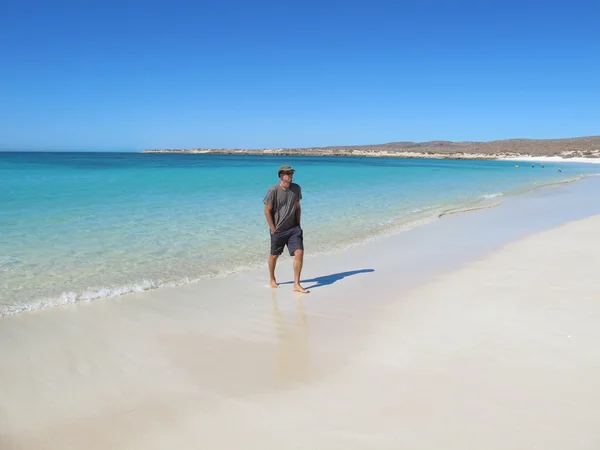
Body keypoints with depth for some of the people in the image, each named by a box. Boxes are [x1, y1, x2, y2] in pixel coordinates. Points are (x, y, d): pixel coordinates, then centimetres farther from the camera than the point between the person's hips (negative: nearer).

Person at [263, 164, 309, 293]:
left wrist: (298, 225, 7)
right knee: (274, 255, 12)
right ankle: (272, 280, 36)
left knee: (299, 253, -10)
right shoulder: (273, 190, -13)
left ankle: (296, 284, -2)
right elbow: (267, 211, -10)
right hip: (278, 230, -3)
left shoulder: (296, 188, 1)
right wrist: (273, 229, -10)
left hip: (293, 228, 3)